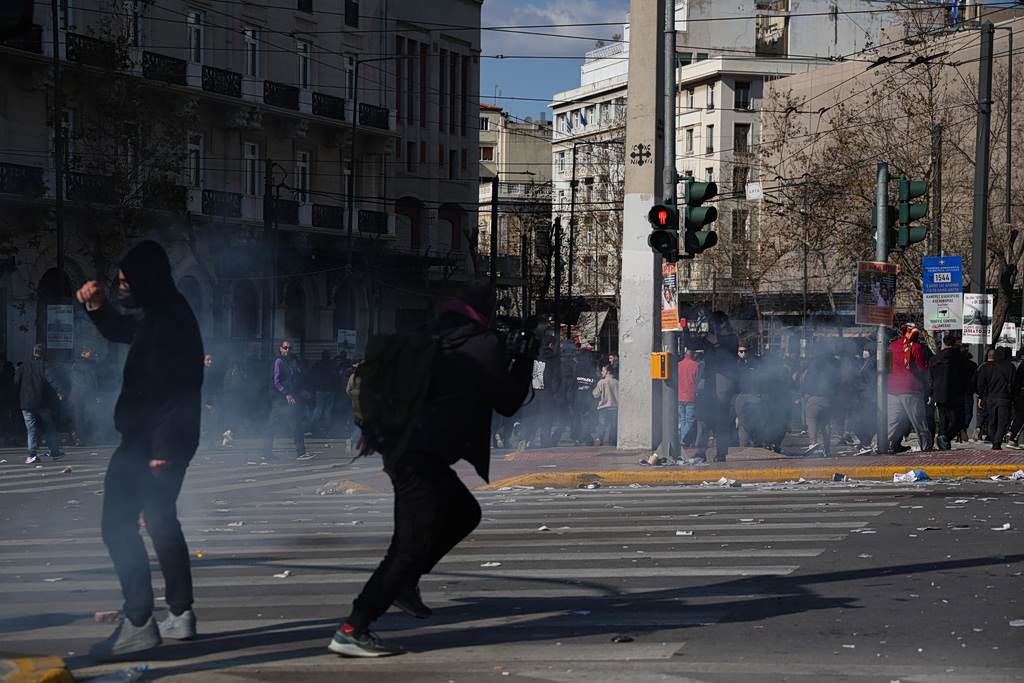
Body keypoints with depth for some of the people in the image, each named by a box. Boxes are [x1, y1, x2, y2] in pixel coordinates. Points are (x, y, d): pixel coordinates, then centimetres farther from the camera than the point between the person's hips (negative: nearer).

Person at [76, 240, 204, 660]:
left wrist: (162, 448, -27)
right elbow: (120, 331, 33)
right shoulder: (157, 316, 14)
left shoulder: (169, 320, -19)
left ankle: (138, 624, -12)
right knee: (161, 523, 19)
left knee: (118, 526, -9)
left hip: (150, 444, -11)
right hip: (153, 441, 11)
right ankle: (180, 615, 25)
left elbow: (180, 389, -25)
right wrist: (97, 308, 13)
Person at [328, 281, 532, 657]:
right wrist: (525, 360, 15)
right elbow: (508, 402, 4)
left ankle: (404, 582, 21)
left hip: (400, 449, 9)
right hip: (424, 459, -9)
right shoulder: (485, 346, -6)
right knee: (412, 545, -9)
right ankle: (351, 630, -13)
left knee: (464, 513, 25)